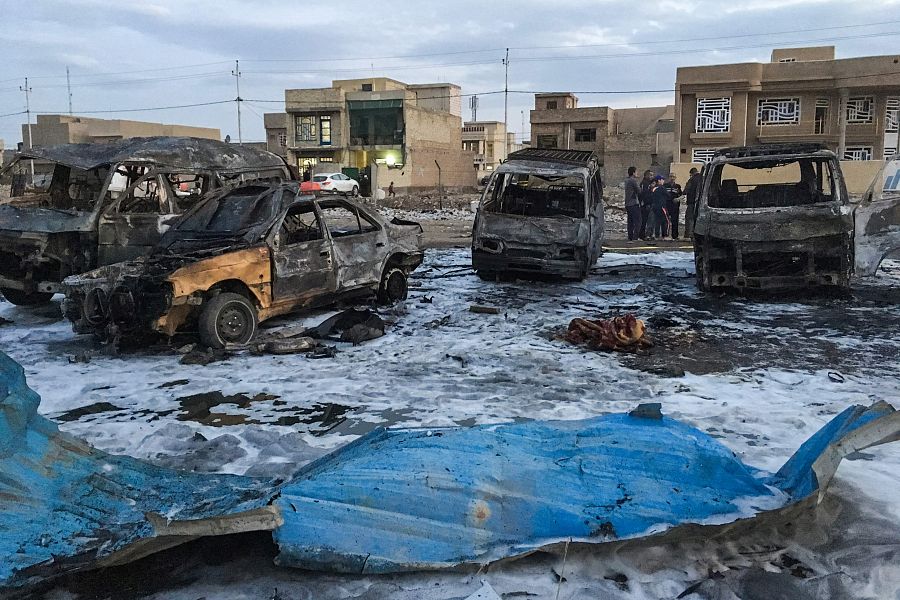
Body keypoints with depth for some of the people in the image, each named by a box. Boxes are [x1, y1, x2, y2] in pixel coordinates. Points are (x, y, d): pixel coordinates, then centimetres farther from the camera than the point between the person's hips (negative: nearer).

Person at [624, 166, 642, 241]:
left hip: (628, 204, 9)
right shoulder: (633, 180, -10)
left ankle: (630, 238, 9)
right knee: (638, 221, -8)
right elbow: (639, 191, -10)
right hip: (634, 203, -9)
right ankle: (635, 237, -16)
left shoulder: (626, 181, 16)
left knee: (630, 221, 10)